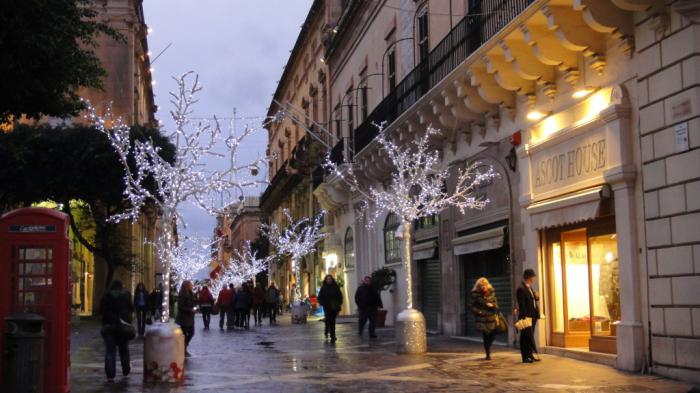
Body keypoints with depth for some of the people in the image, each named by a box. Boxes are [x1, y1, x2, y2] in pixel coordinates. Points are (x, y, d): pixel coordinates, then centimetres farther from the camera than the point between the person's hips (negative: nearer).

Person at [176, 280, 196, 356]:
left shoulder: (191, 294, 9)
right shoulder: (182, 295, -14)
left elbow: (194, 303, 10)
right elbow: (181, 307, -17)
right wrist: (190, 309, -22)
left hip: (190, 318, 8)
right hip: (184, 318, -8)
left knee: (191, 333, 10)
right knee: (184, 334, 0)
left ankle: (184, 348, 26)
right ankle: (183, 350, 11)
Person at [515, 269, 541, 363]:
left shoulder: (530, 288, 15)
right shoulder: (521, 289, -13)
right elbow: (521, 305, -18)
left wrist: (536, 297, 2)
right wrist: (524, 317, -22)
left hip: (533, 316, 9)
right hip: (526, 317, -9)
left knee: (530, 336, 12)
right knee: (526, 337, -6)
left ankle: (529, 355, 18)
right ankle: (526, 357, -4)